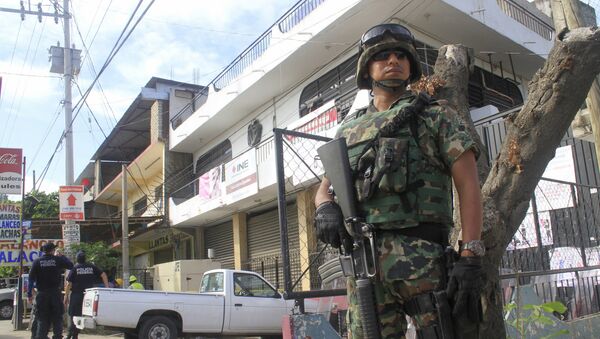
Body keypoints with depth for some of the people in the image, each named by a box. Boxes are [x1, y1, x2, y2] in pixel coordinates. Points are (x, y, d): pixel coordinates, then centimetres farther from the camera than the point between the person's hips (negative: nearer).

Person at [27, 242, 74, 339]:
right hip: (55, 294, -1)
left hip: (42, 294, 1)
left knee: (42, 319, 7)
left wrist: (29, 294, 1)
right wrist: (62, 257, 16)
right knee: (57, 318, 8)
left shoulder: (37, 262, 0)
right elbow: (70, 265, 5)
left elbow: (31, 278, -2)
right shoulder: (58, 260, -3)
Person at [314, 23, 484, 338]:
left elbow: (468, 184, 2)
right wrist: (326, 208, -5)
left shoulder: (436, 115, 10)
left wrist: (470, 257, -10)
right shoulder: (349, 126, 21)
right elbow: (325, 186, 20)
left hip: (422, 256, -3)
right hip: (361, 261, 4)